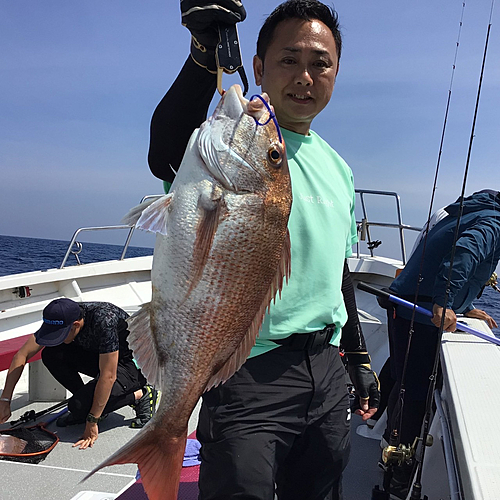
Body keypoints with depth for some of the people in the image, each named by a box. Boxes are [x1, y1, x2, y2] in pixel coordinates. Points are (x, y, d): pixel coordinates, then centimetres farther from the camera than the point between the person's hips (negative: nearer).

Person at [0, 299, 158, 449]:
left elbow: (108, 377, -32)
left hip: (133, 365, -7)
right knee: (51, 354, -12)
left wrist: (92, 423, -28)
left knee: (80, 405, -26)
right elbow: (22, 355, -7)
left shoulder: (104, 321, -36)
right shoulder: (58, 320, -15)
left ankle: (140, 395, -5)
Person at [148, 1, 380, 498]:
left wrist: (358, 358, 20)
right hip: (250, 370, -6)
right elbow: (167, 158, -34)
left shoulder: (338, 168, 12)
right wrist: (205, 53, -45)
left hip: (327, 369, 7)